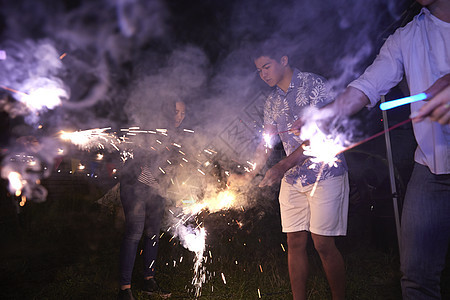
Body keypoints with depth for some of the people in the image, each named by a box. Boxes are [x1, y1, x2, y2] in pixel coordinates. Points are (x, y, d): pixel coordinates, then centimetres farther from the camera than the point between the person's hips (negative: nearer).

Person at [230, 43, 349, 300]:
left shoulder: (314, 85, -9)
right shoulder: (272, 101, 12)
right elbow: (266, 142, 14)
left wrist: (283, 166, -22)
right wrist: (249, 175, 2)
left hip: (325, 174, -6)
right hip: (292, 180, 6)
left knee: (323, 243, -5)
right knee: (295, 242, 6)